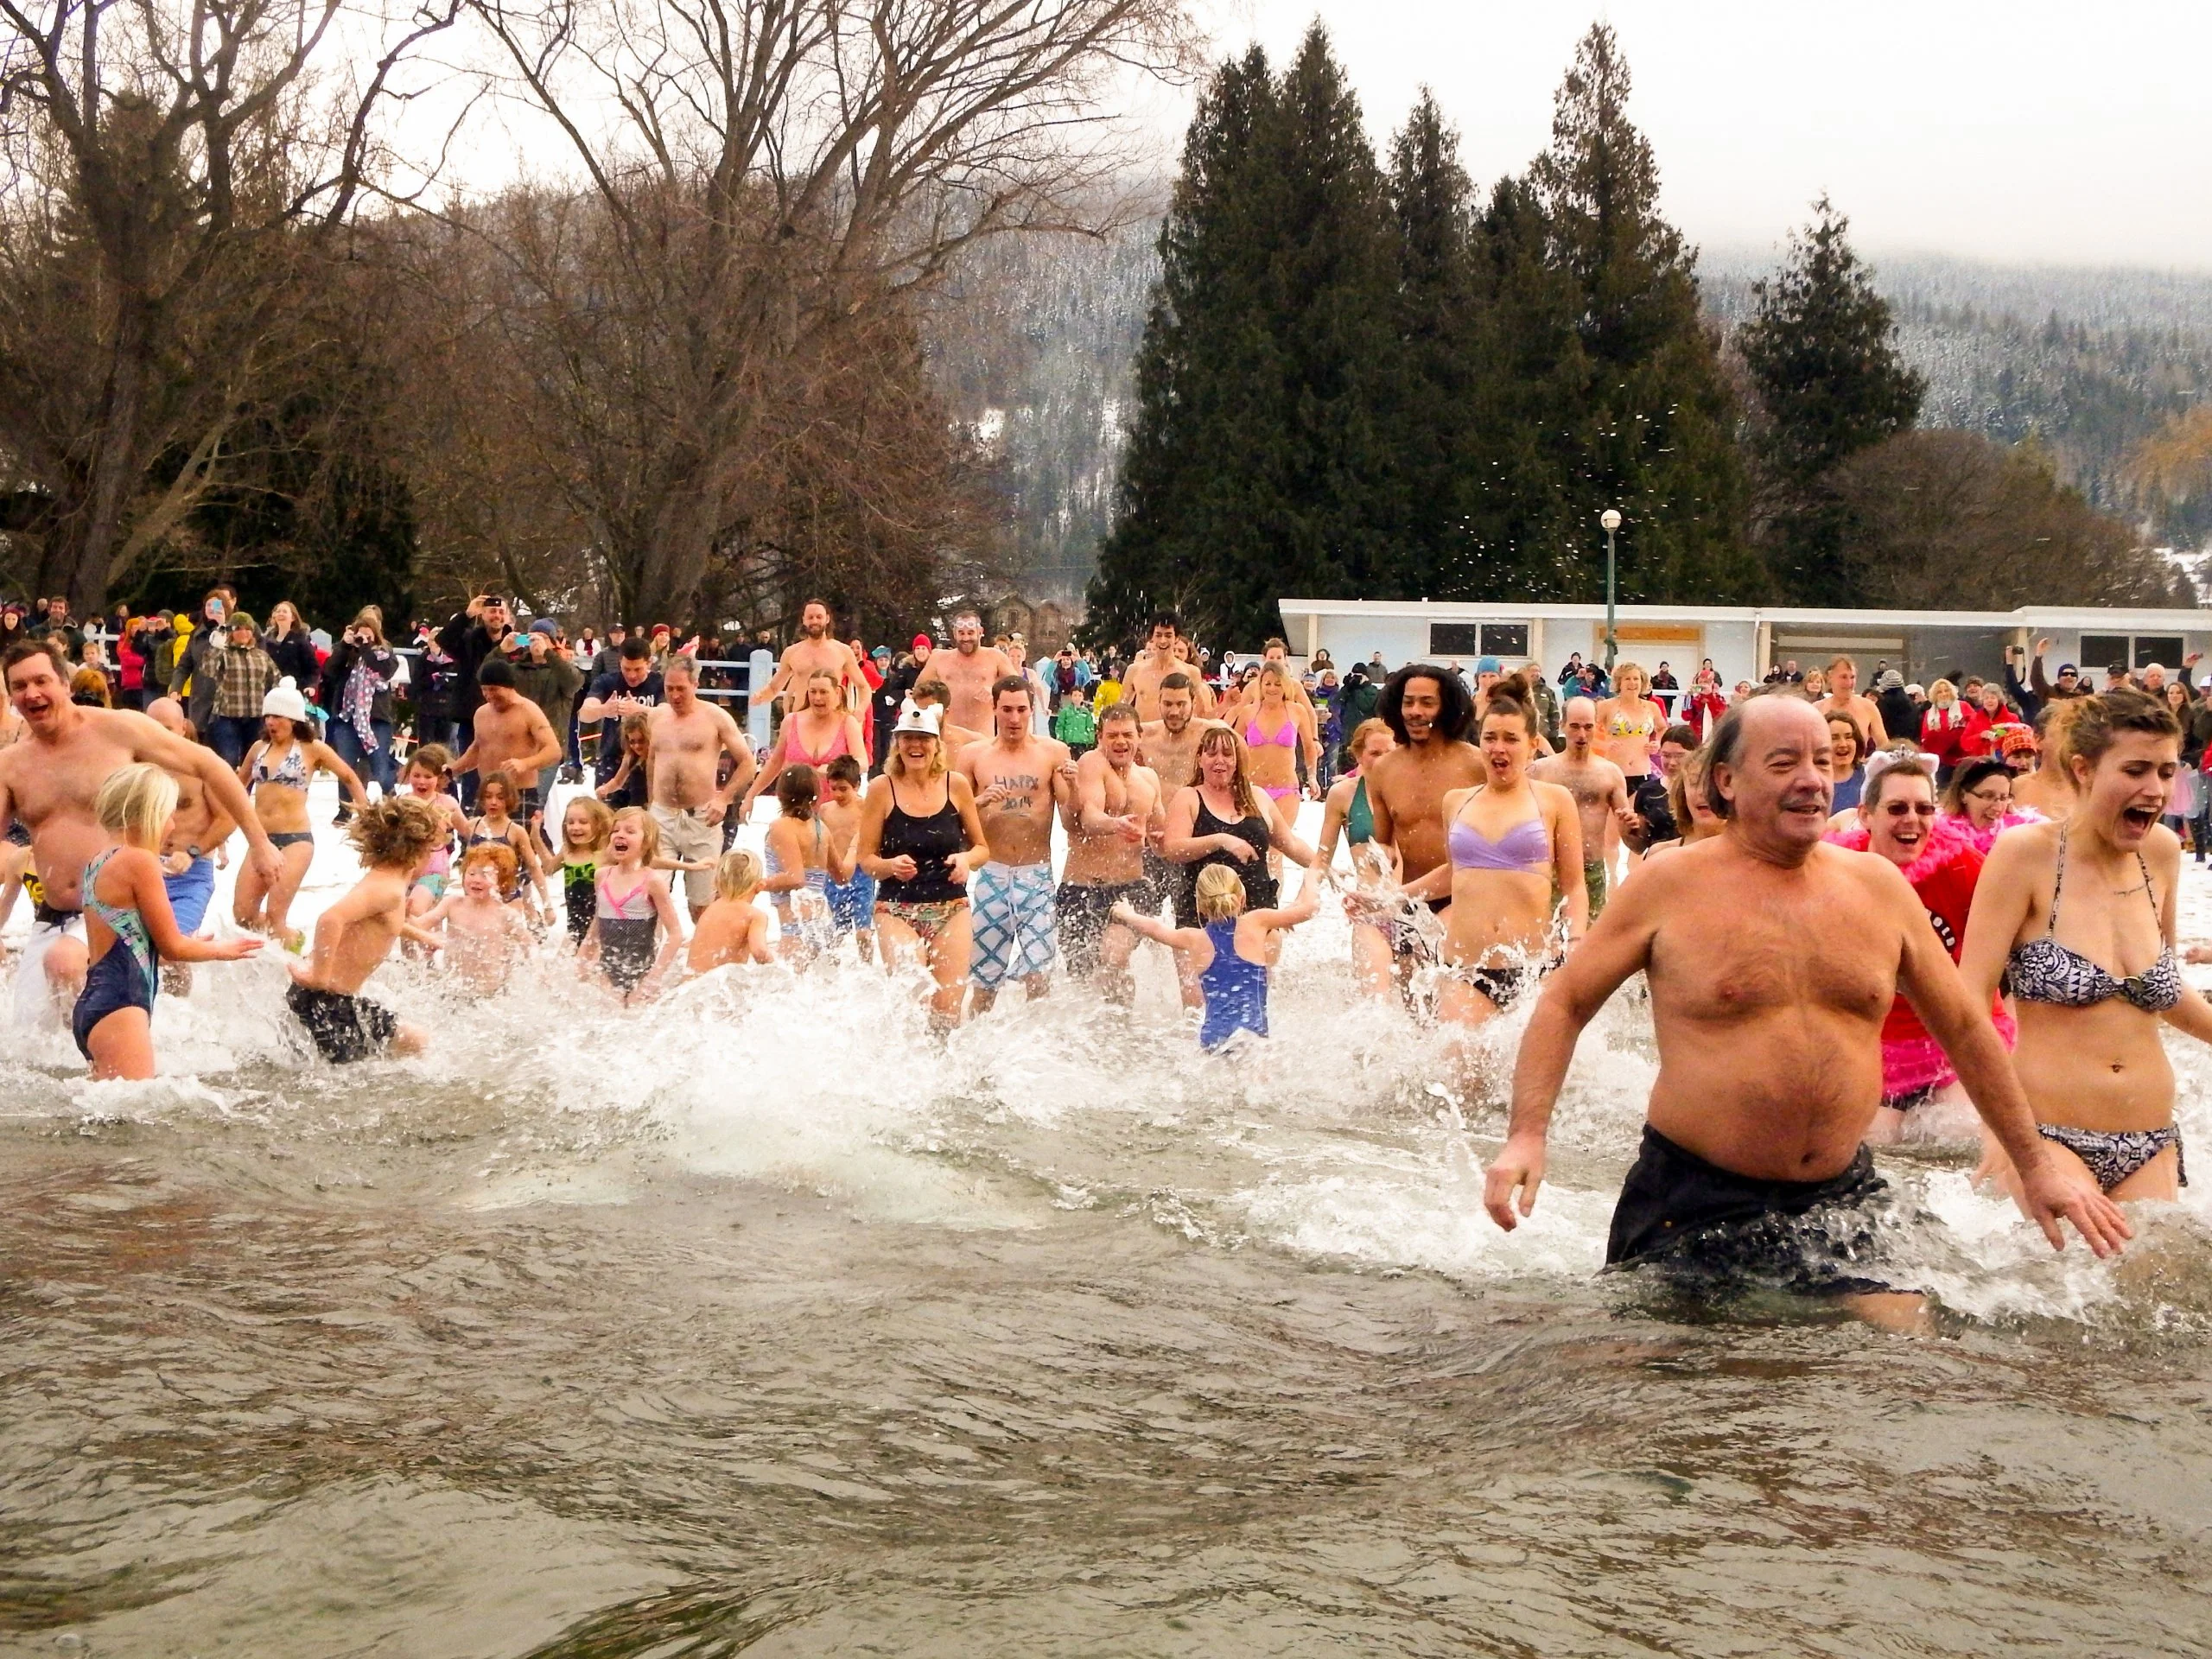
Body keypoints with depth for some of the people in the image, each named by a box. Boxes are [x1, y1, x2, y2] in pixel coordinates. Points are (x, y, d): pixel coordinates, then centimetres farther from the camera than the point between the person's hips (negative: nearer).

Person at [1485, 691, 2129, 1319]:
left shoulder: (1878, 885, 7)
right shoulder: (1671, 886, -3)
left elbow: (1964, 1028, 16)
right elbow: (1565, 1003, 1)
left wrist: (2036, 1164, 15)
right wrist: (1527, 1136, -13)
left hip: (1838, 1200, 3)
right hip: (1693, 1201, -3)